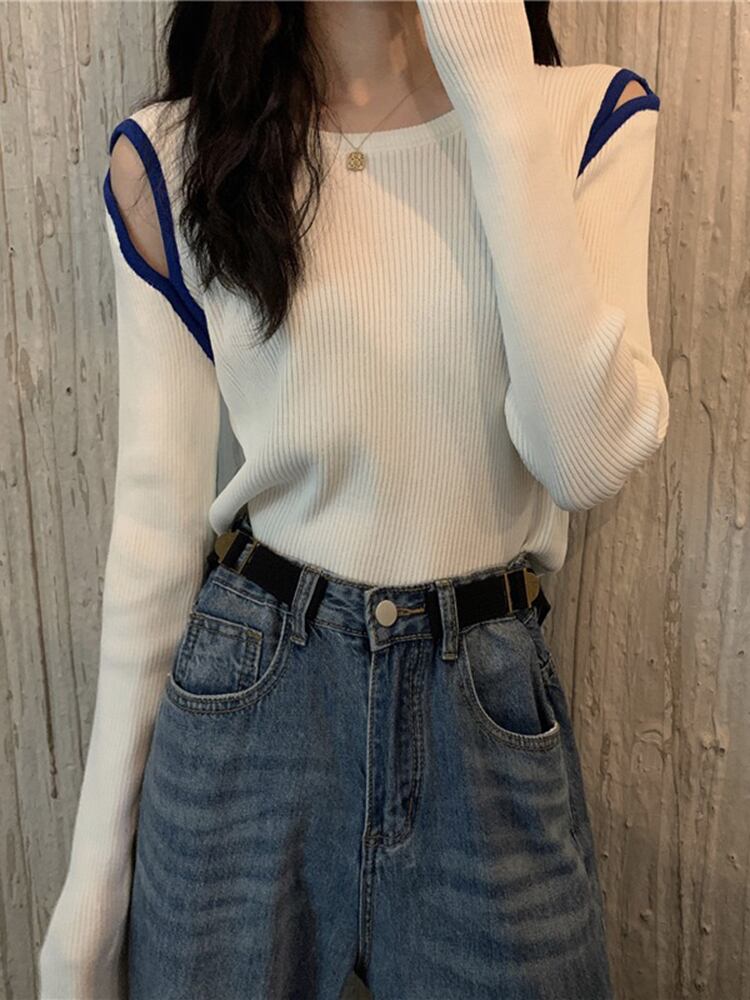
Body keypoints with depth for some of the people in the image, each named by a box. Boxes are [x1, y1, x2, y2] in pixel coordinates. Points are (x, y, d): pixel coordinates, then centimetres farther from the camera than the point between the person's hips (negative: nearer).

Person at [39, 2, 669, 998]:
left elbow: (592, 458, -16)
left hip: (491, 714, 1)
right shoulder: (168, 157, -2)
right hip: (242, 701, 1)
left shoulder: (593, 116, -2)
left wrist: (496, 93, -17)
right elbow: (157, 514, -2)